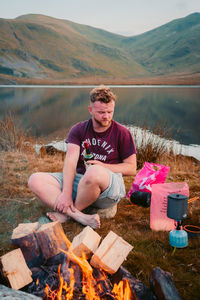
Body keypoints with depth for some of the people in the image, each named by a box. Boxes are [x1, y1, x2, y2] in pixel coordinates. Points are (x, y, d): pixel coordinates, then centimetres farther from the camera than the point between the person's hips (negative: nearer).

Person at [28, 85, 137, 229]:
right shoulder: (78, 129, 7)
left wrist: (102, 167, -12)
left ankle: (66, 213, -14)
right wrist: (66, 193, -21)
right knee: (35, 179, -14)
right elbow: (70, 161, -7)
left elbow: (131, 168, 2)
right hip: (79, 180, 4)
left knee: (94, 172, -40)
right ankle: (80, 217, -31)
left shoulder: (122, 133, 1)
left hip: (109, 188, -4)